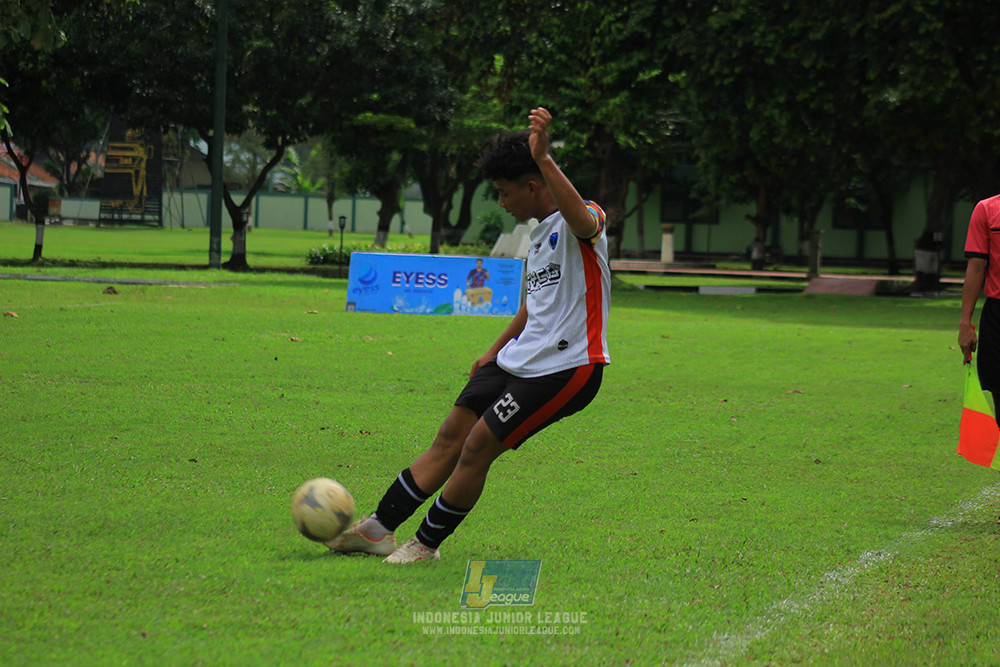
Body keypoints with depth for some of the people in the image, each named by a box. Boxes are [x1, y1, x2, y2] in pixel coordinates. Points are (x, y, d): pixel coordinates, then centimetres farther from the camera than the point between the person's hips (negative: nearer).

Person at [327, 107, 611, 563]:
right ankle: (379, 528, 13)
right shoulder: (539, 230, 16)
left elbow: (581, 219, -42)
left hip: (566, 369, -9)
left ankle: (427, 544, 5)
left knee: (478, 445, -11)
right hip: (520, 359, 9)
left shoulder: (585, 221, -14)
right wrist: (496, 351, 32)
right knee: (451, 437, 6)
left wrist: (543, 158, -49)